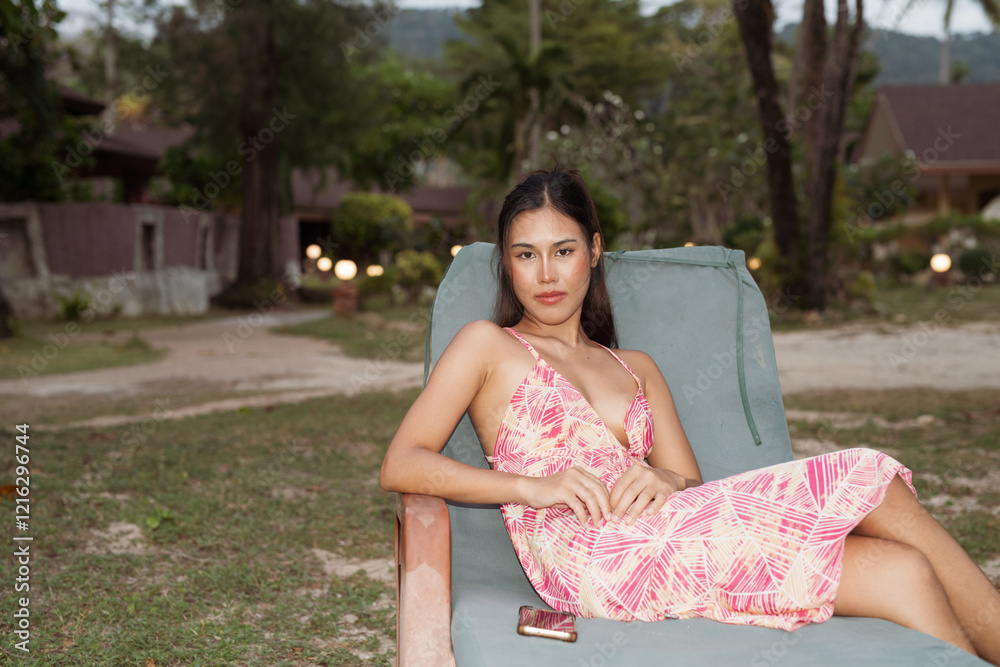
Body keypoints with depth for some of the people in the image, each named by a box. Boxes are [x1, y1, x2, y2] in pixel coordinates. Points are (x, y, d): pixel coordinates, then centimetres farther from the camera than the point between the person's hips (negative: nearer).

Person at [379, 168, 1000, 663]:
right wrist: (534, 486, -11)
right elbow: (400, 466, 2)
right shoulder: (488, 345, 16)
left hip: (661, 539, 6)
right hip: (588, 554, -6)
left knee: (904, 573, -18)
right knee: (865, 477, -17)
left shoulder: (636, 368, 30)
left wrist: (666, 481, -8)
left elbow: (693, 488, 19)